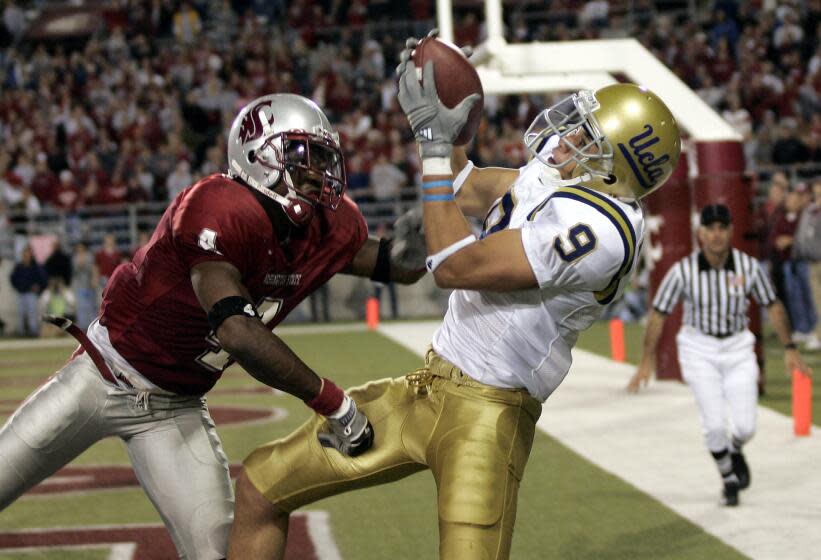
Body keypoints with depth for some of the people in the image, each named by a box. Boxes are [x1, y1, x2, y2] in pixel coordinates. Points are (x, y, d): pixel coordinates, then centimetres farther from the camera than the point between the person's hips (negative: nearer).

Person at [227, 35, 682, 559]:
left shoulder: (598, 227, -23)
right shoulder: (555, 179, 5)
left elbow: (455, 266, -21)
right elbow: (468, 191, 24)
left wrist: (436, 145, -16)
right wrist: (432, 116, 10)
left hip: (486, 416, -9)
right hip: (426, 388, 9)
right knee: (259, 488, 10)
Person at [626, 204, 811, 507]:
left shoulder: (750, 267, -12)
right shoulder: (683, 271, -16)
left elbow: (773, 306, 3)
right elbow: (658, 314, -6)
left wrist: (789, 348, 5)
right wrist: (647, 361, -5)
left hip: (738, 348, 2)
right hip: (699, 350, -1)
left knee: (745, 427, -3)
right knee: (714, 425, -9)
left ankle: (735, 452, 33)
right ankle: (728, 479, 17)